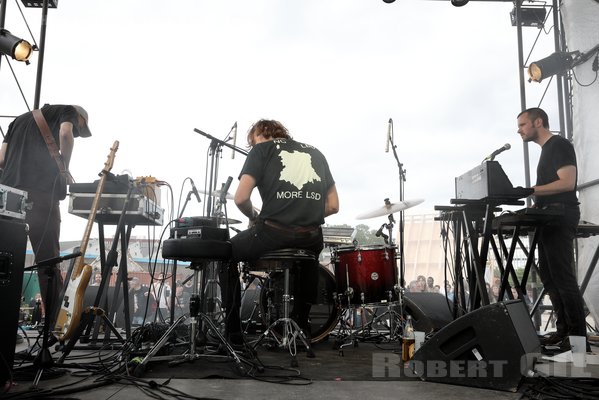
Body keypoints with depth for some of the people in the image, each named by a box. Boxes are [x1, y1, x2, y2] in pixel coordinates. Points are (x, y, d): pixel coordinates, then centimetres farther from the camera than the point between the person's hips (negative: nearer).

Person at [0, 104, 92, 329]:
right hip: (41, 193, -5)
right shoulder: (68, 111, 16)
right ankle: (53, 326, -5)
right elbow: (65, 134, -8)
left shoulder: (20, 119, 33)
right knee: (48, 262, -4)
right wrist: (64, 170, 4)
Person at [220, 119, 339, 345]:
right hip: (310, 239, 4)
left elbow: (241, 198, -5)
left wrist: (254, 217, 14)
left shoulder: (261, 149, 8)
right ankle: (301, 328, 39)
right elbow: (333, 206, 15)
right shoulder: (315, 153, 21)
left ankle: (232, 333, 25)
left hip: (272, 234, -4)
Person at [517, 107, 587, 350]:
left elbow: (567, 182, -19)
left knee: (562, 277, -9)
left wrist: (531, 190, -22)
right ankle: (564, 331, 17)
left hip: (560, 218, -10)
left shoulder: (559, 145, -7)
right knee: (549, 277, 11)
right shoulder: (546, 150, 22)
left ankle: (578, 336, -3)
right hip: (549, 219, 10)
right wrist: (534, 205, 12)